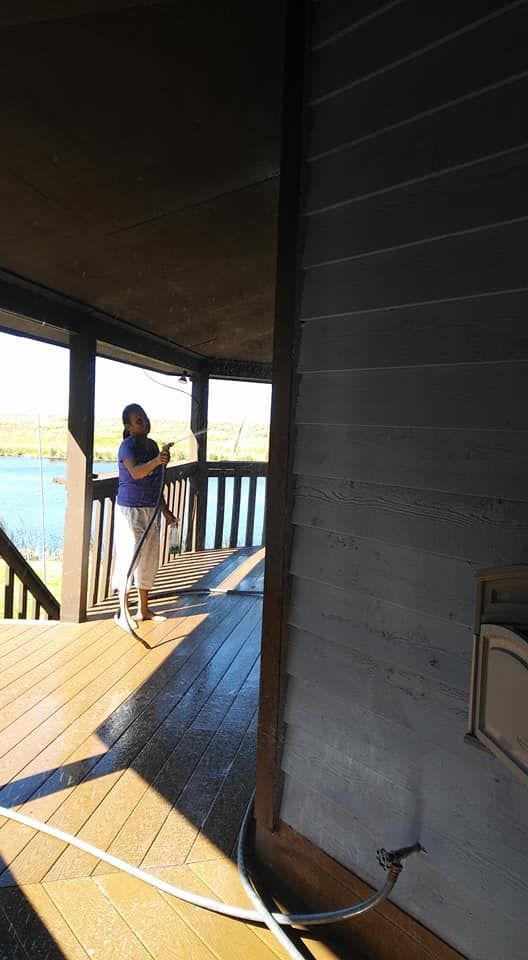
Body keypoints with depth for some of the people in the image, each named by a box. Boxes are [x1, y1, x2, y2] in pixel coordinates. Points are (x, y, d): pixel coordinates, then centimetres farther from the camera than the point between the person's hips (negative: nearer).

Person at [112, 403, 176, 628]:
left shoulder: (152, 445, 10)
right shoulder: (128, 445, -13)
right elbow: (135, 472, -34)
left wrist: (165, 510, 18)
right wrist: (156, 461, -50)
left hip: (151, 510, 8)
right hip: (130, 509, -8)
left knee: (149, 558, 13)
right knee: (129, 558, -2)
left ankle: (143, 609, 27)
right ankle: (123, 613, 13)